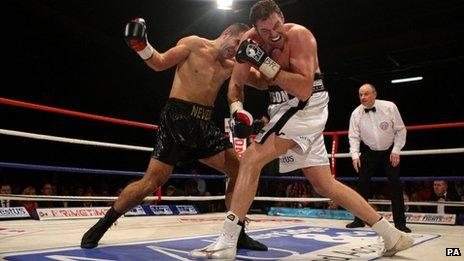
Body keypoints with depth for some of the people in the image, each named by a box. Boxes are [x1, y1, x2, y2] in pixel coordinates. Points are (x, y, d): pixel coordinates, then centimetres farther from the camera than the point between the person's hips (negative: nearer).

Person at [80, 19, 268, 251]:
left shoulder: (230, 66, 13)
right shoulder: (194, 44, -1)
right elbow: (160, 63, 1)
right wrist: (141, 46, -15)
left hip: (205, 125, 6)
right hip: (177, 119, -6)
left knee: (239, 172, -1)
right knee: (151, 182, -10)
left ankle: (238, 233, 13)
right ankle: (101, 225, 11)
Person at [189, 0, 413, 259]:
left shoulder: (299, 35, -16)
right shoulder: (251, 39, 2)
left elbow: (304, 90, -25)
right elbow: (236, 83, 6)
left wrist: (265, 62, -29)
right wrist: (237, 108, -14)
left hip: (307, 106, -8)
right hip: (288, 109, 8)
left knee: (251, 159, -17)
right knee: (325, 184, 10)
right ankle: (392, 235, 20)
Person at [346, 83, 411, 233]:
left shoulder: (389, 107, -17)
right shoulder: (356, 113, -11)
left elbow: (400, 130, -9)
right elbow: (354, 136, -9)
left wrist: (396, 151, -14)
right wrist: (355, 155, -22)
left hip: (390, 151, -2)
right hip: (369, 152, 2)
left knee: (395, 184, -9)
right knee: (362, 183, -2)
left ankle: (400, 222, 0)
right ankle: (359, 219, 11)